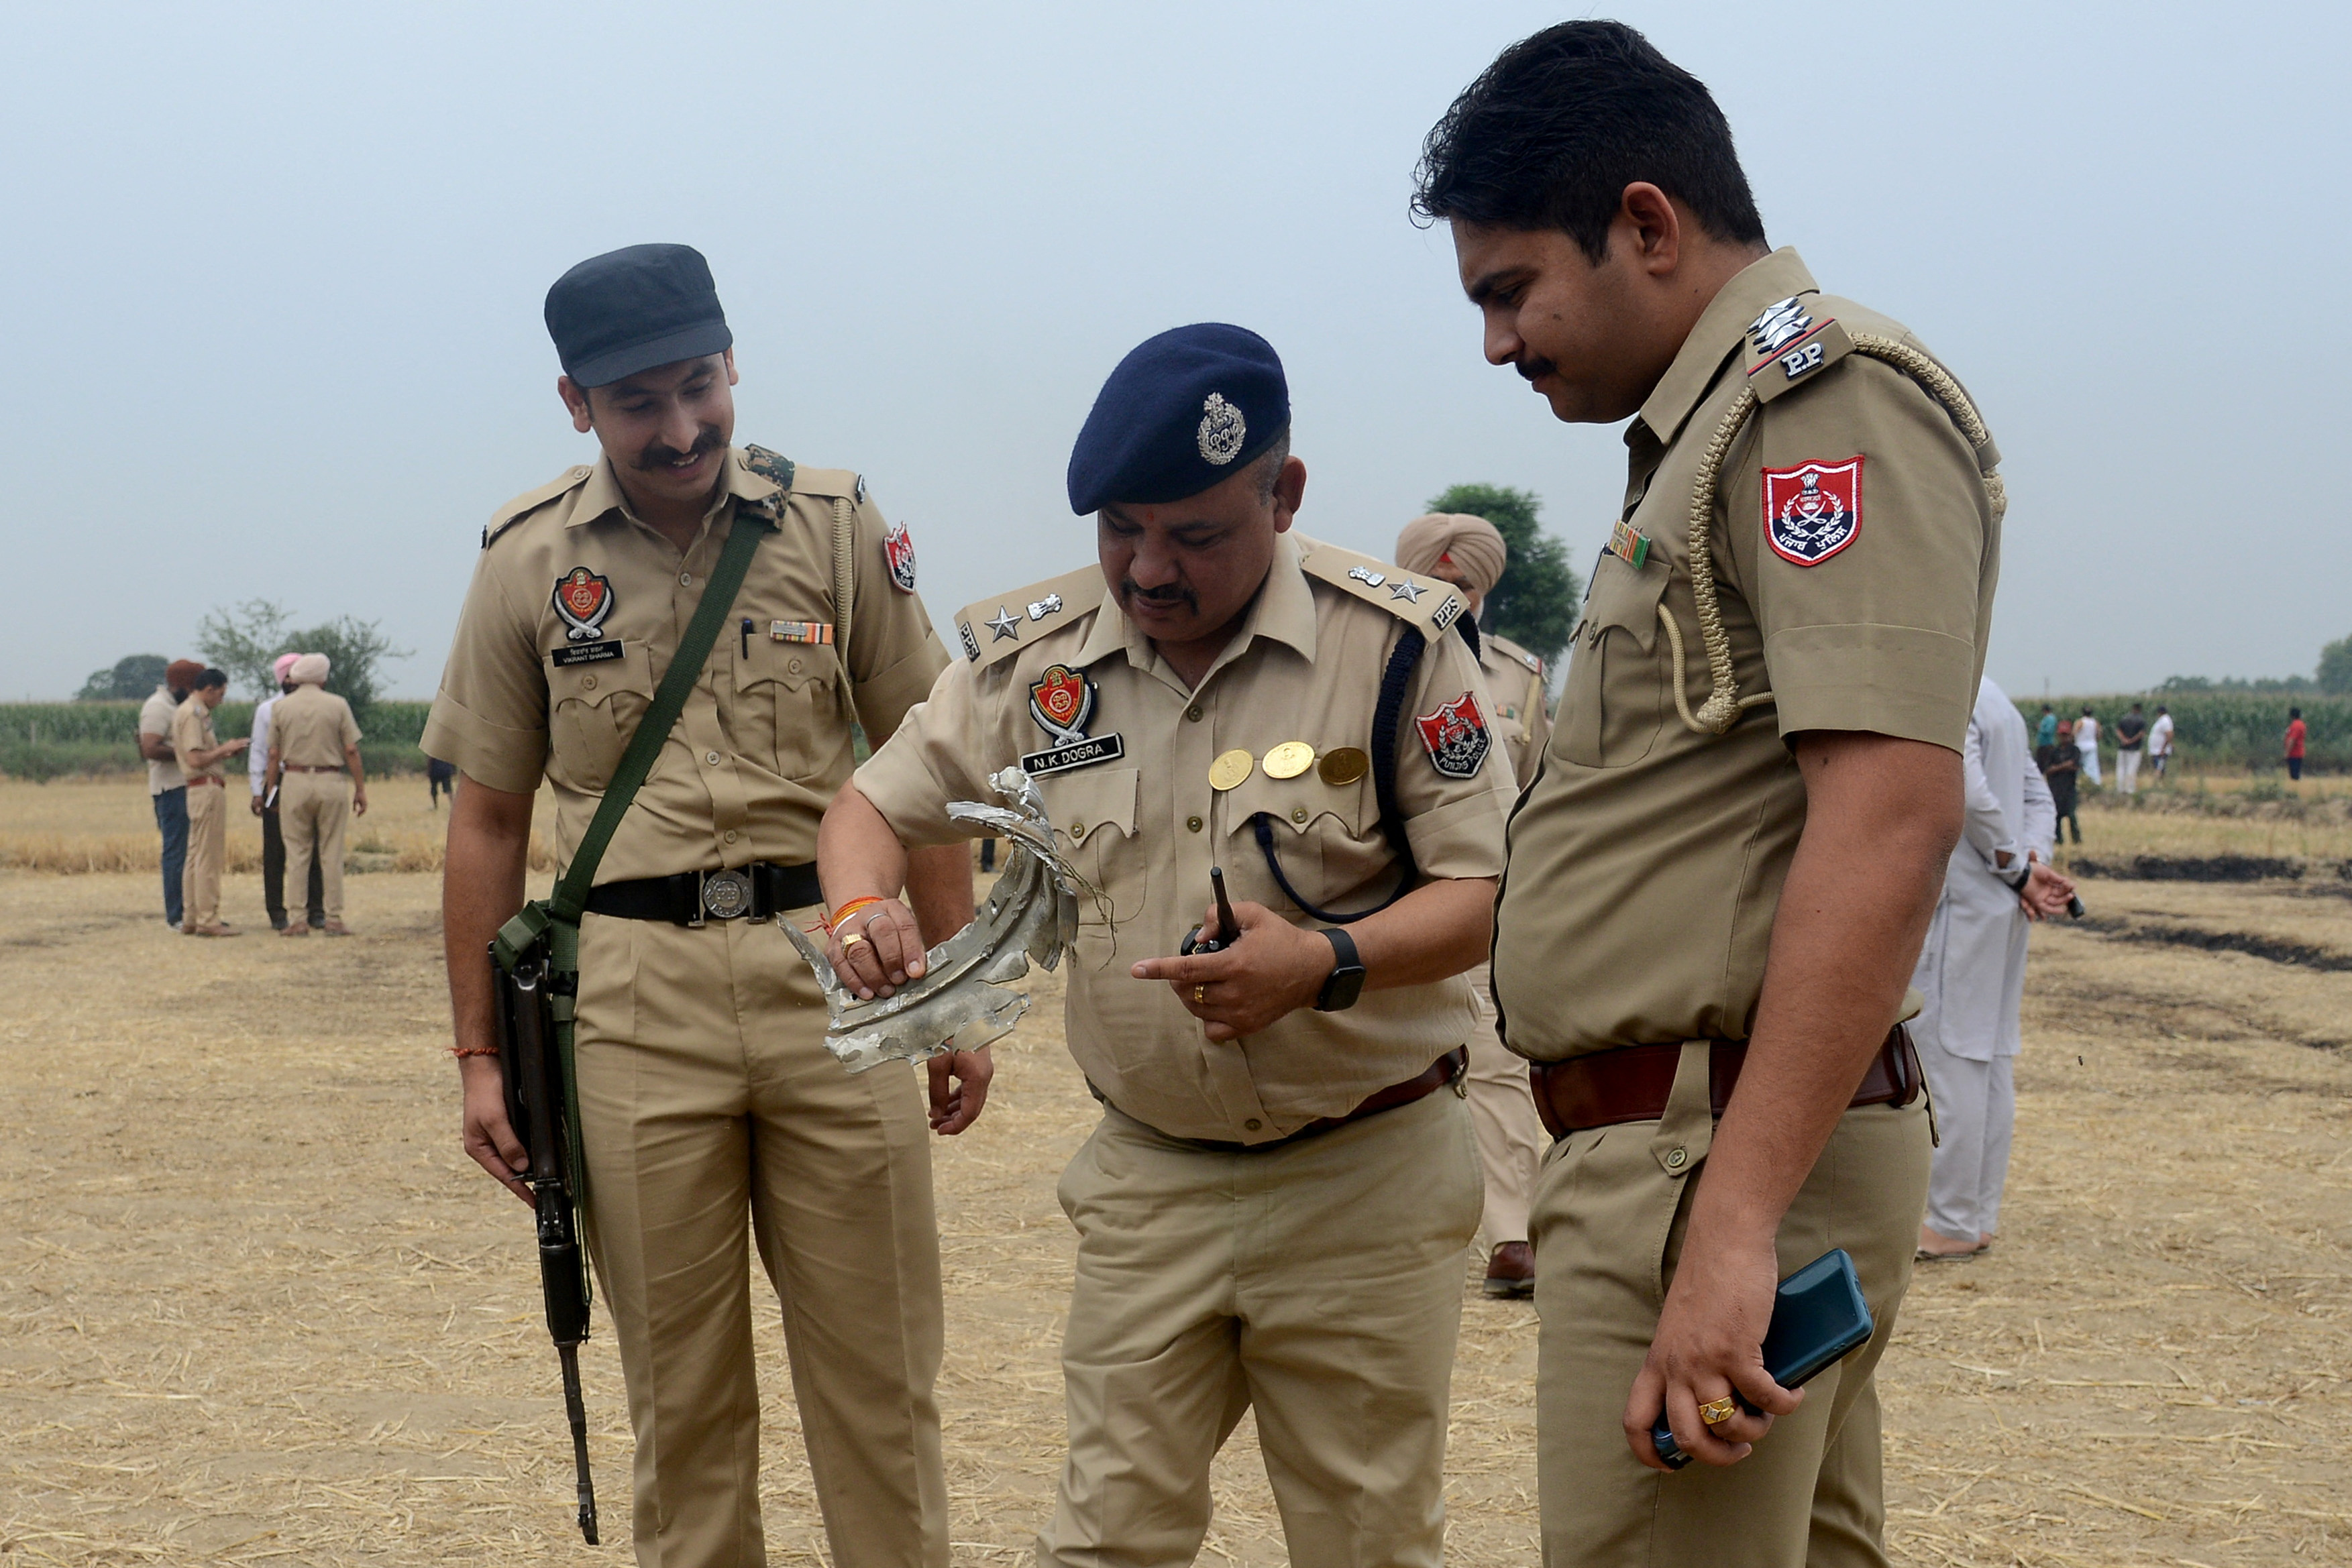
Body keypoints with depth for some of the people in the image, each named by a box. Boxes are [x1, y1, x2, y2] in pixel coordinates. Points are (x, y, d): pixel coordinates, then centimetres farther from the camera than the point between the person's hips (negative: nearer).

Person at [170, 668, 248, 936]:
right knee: (209, 857, -9)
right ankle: (208, 920, -8)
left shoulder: (192, 712, 19)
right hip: (207, 788, -11)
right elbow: (196, 759, -20)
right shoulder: (193, 714, -13)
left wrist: (225, 752, 12)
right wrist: (225, 748, -9)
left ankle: (191, 918, 15)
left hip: (201, 790, 11)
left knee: (196, 856, 12)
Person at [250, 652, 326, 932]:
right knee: (275, 853, 2)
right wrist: (257, 791, 0)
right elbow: (259, 751, 7)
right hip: (277, 787, 0)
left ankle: (315, 910, 7)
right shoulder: (267, 709, 7)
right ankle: (277, 912, 9)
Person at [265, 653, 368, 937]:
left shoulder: (282, 707, 3)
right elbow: (351, 751, -3)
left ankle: (298, 920, 3)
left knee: (297, 853, 5)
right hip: (330, 782, -1)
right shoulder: (337, 705, -1)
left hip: (294, 783, 1)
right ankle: (333, 919, 2)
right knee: (331, 853, 3)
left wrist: (272, 789, 13)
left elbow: (274, 754, 4)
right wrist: (360, 789, 3)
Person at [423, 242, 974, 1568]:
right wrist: (482, 1053, 5)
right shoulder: (528, 561, 4)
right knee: (680, 1384, 8)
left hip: (831, 973, 0)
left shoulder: (839, 525, 3)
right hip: (632, 997, 0)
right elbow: (490, 821, 8)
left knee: (879, 1370, 5)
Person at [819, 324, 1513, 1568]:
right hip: (1147, 1180, 3)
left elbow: (1485, 892, -9)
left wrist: (1327, 964, -28)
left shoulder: (1395, 641, -11)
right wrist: (861, 912, -14)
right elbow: (876, 805, 10)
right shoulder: (1031, 657, 0)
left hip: (1363, 1175, -2)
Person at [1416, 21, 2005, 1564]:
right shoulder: (1719, 430, 21)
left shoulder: (1826, 393, -10)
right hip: (1695, 1144, 10)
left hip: (1714, 1152, -10)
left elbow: (1891, 818, -22)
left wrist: (1731, 1224, -27)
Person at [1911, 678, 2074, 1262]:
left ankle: (1952, 1223, -2)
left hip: (1956, 903, -10)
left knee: (1947, 1056, -5)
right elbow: (2039, 799, 16)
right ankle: (1980, 1217, 17)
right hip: (2001, 911, 10)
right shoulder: (1997, 701, 17)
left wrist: (2020, 872, -13)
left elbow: (1970, 795, -24)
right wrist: (2034, 864, 0)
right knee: (1991, 1058, 11)